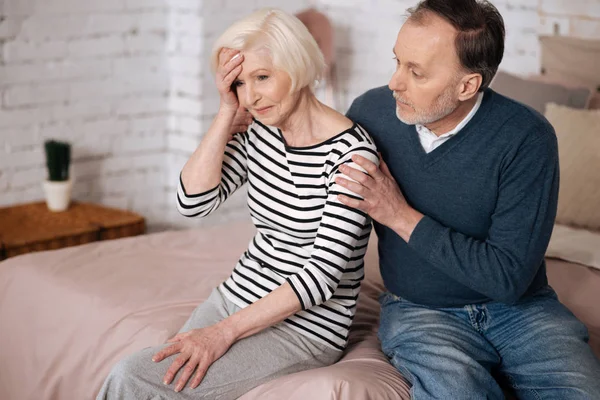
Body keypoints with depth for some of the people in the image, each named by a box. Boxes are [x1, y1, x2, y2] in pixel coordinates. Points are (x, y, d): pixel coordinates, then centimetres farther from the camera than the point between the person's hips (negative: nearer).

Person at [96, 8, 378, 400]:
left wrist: (224, 331, -22)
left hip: (304, 327, -6)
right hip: (236, 295, 6)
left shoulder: (351, 153, -18)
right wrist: (228, 112, -10)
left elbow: (323, 272, -21)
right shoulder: (261, 133, 4)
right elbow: (194, 201, -4)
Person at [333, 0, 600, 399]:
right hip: (419, 310, 0)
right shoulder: (370, 111, -7)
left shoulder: (527, 138, -17)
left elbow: (509, 277, -18)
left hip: (518, 307, 1)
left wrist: (403, 217, -21)